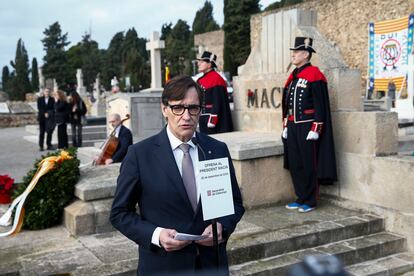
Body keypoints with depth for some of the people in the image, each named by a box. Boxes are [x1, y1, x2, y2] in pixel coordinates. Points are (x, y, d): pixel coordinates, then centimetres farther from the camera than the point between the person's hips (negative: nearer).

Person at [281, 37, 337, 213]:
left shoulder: (314, 75, -9)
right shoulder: (293, 76, 14)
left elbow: (320, 105, -13)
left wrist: (315, 130, -16)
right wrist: (286, 126, 17)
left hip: (307, 128, -8)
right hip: (293, 128, 8)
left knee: (309, 166, 1)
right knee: (295, 165, 11)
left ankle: (310, 201, 12)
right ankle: (301, 198, 23)